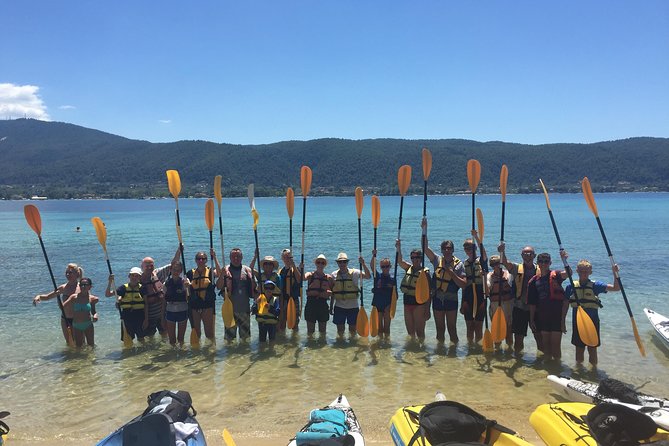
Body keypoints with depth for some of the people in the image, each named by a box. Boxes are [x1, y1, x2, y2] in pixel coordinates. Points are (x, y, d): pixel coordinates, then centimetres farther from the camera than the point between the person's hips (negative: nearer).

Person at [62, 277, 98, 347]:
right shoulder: (74, 297, -8)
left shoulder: (92, 299, -4)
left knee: (91, 345, 7)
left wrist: (95, 315, -11)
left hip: (88, 325, 0)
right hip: (76, 326, 0)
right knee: (78, 346, 10)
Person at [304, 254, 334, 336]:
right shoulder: (310, 275, 2)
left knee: (322, 331, 8)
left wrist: (331, 307, 7)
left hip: (323, 304, 1)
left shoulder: (329, 278, 7)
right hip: (311, 303, -1)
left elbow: (332, 294, 11)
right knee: (310, 331, 4)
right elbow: (303, 278, -20)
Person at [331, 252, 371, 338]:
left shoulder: (354, 273, -4)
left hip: (353, 306, -1)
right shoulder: (334, 274, 3)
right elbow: (331, 291, 9)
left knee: (353, 329, 9)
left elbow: (368, 276, -17)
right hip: (339, 306, 1)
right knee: (340, 329, 8)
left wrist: (363, 264, -29)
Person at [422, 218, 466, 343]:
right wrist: (424, 229, -15)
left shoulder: (459, 264, -5)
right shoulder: (438, 260, 2)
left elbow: (463, 284, -11)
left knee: (452, 329, 3)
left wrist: (451, 273, -20)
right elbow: (425, 247, -7)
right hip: (437, 299, 3)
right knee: (440, 329, 12)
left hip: (451, 300, -2)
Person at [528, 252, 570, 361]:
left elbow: (568, 273, -31)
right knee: (545, 344, 14)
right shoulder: (534, 281, 6)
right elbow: (532, 303, 9)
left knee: (555, 345, 1)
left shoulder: (555, 275, -6)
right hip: (542, 317, 5)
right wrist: (531, 319, 9)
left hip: (556, 315, -4)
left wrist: (564, 260, -47)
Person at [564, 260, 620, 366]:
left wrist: (615, 273, -27)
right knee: (579, 348, 13)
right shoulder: (571, 286, 0)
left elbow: (616, 288, -14)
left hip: (592, 321, -2)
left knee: (592, 348, 6)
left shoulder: (595, 285, -6)